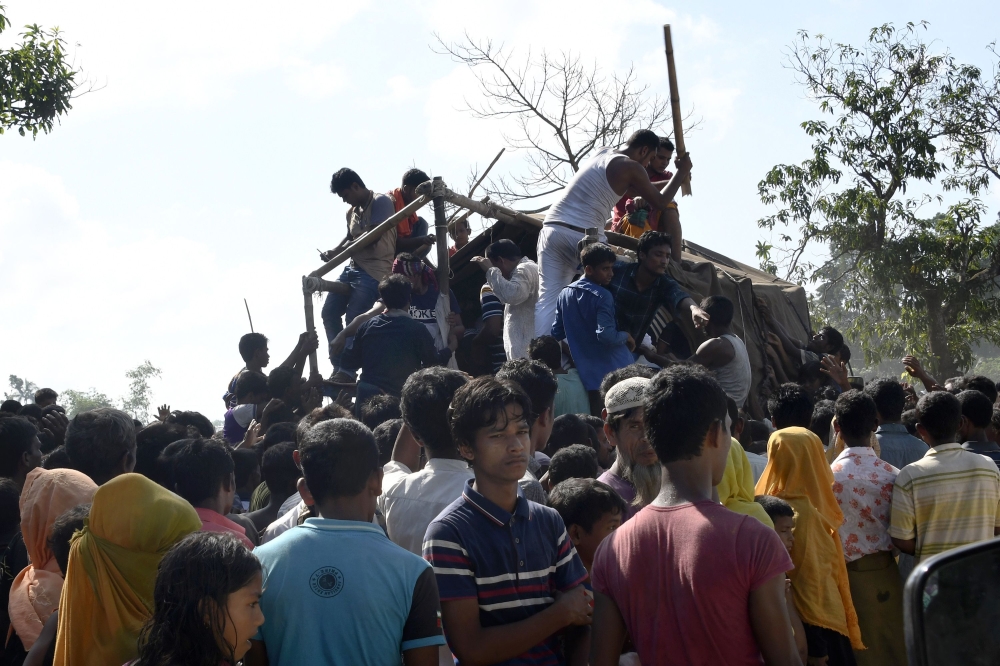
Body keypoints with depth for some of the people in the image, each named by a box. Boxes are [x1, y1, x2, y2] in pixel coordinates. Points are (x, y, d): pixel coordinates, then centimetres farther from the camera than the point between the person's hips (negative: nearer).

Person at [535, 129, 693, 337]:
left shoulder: (602, 152, 23)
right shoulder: (631, 167, 0)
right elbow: (660, 202, 12)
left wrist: (676, 178, 46)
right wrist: (682, 172, 25)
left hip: (552, 228, 7)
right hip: (583, 235, -6)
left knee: (548, 297, -2)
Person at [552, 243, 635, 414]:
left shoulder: (565, 295, 6)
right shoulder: (602, 296, -15)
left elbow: (556, 333, 12)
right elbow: (606, 335, -24)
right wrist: (626, 336, -6)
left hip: (588, 373, 6)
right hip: (614, 369, -6)